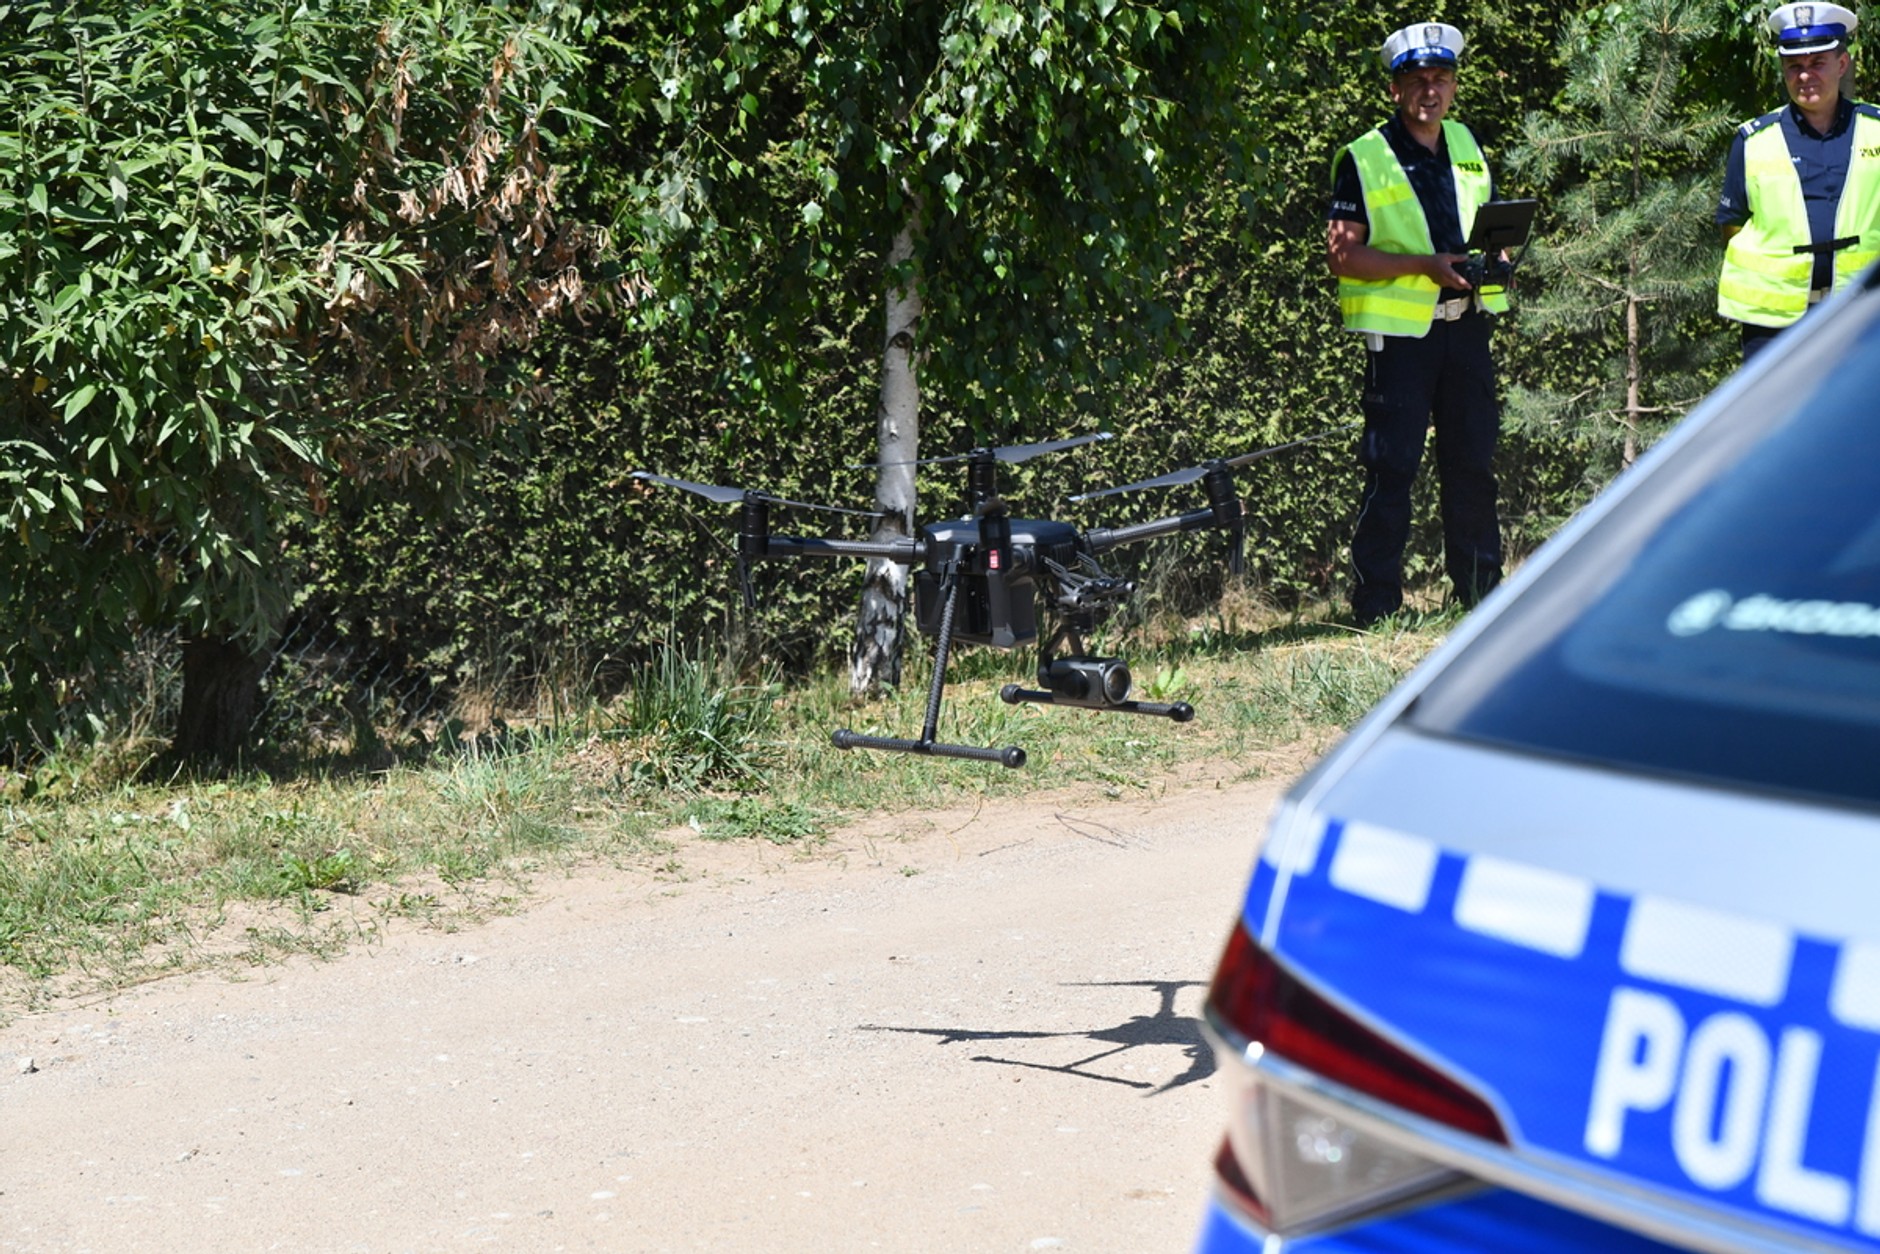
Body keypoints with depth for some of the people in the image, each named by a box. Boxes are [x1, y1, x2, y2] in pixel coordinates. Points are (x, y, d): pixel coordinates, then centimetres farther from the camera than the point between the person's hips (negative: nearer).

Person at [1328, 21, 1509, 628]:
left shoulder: (1467, 146, 14)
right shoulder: (1364, 159, -5)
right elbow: (1342, 254, -11)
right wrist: (1425, 266, -19)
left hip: (1466, 322, 6)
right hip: (1400, 330, -5)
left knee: (1473, 458, 11)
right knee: (1391, 466, -5)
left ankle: (1482, 588, 21)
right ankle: (1375, 604, 0)